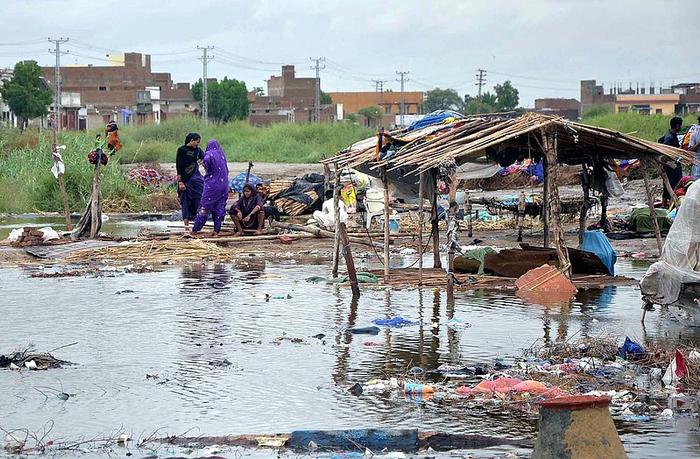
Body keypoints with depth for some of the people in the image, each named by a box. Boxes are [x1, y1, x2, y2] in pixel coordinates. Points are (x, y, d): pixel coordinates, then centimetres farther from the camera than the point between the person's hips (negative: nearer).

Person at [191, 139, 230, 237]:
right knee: (220, 208, 7)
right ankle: (216, 231, 3)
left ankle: (195, 230, 4)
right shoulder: (222, 155, 12)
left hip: (212, 185, -5)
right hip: (223, 185, 5)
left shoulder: (210, 154, -5)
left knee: (205, 207, 0)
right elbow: (226, 171, 15)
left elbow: (206, 160, -27)